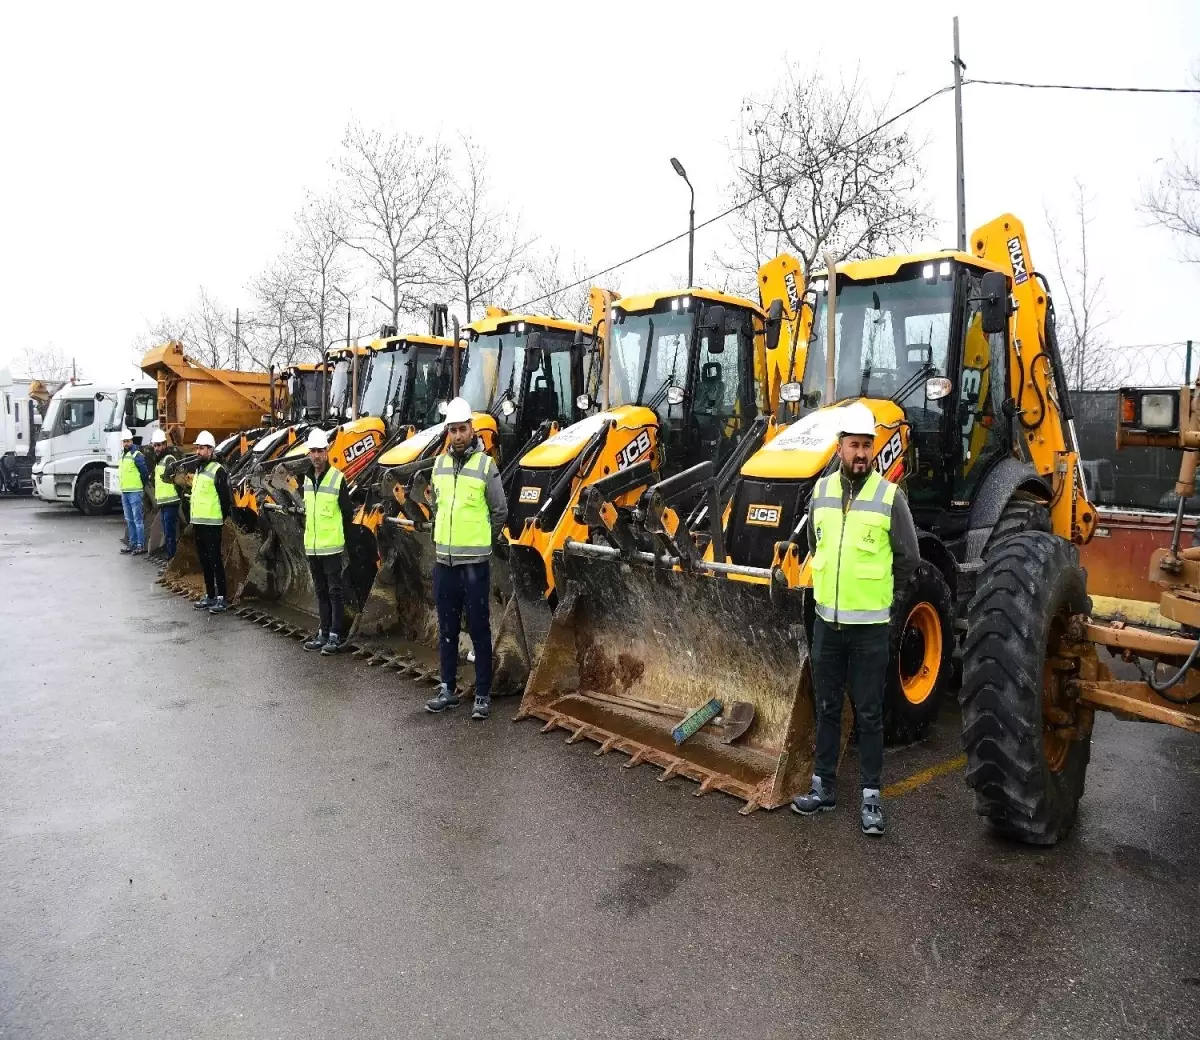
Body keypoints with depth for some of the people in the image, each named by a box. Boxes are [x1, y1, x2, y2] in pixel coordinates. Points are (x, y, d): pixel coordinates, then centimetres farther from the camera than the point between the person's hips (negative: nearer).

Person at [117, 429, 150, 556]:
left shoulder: (136, 455, -11)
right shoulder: (123, 454, 15)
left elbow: (145, 472, -11)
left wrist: (142, 485, 0)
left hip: (134, 492, -9)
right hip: (124, 492, 9)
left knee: (138, 520, -7)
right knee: (129, 520, 14)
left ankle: (141, 545, -5)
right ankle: (132, 543, 21)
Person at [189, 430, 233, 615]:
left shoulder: (218, 471, -11)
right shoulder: (198, 470, 17)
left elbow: (225, 497, -13)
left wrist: (224, 519, -9)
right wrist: (194, 520, 22)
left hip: (212, 524, -9)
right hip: (198, 523, 9)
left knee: (215, 560, -7)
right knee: (204, 561, 13)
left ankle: (222, 598, -2)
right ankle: (209, 596, 22)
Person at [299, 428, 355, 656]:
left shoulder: (337, 478, -10)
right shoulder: (307, 479, 8)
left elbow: (348, 512, -5)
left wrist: (338, 534, 3)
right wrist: (310, 532, 16)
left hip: (331, 546, -6)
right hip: (311, 546, 6)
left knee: (334, 591, 0)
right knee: (321, 591, 14)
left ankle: (335, 636, 5)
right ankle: (323, 633, 22)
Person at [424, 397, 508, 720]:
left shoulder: (486, 465, -7)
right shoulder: (439, 464, 7)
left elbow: (500, 512, -2)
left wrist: (481, 541, 5)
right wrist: (445, 538, 15)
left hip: (474, 562, -5)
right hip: (443, 560, 5)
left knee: (479, 629, 1)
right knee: (447, 628, 13)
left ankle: (483, 694, 10)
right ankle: (448, 689, 25)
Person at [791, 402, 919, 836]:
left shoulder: (890, 496, -10)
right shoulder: (821, 491, 2)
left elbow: (908, 559, -1)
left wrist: (876, 590, 9)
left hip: (870, 625, -3)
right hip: (826, 621, 4)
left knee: (869, 714, 6)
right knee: (827, 709, 14)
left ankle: (871, 796, 18)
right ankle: (824, 786, 26)